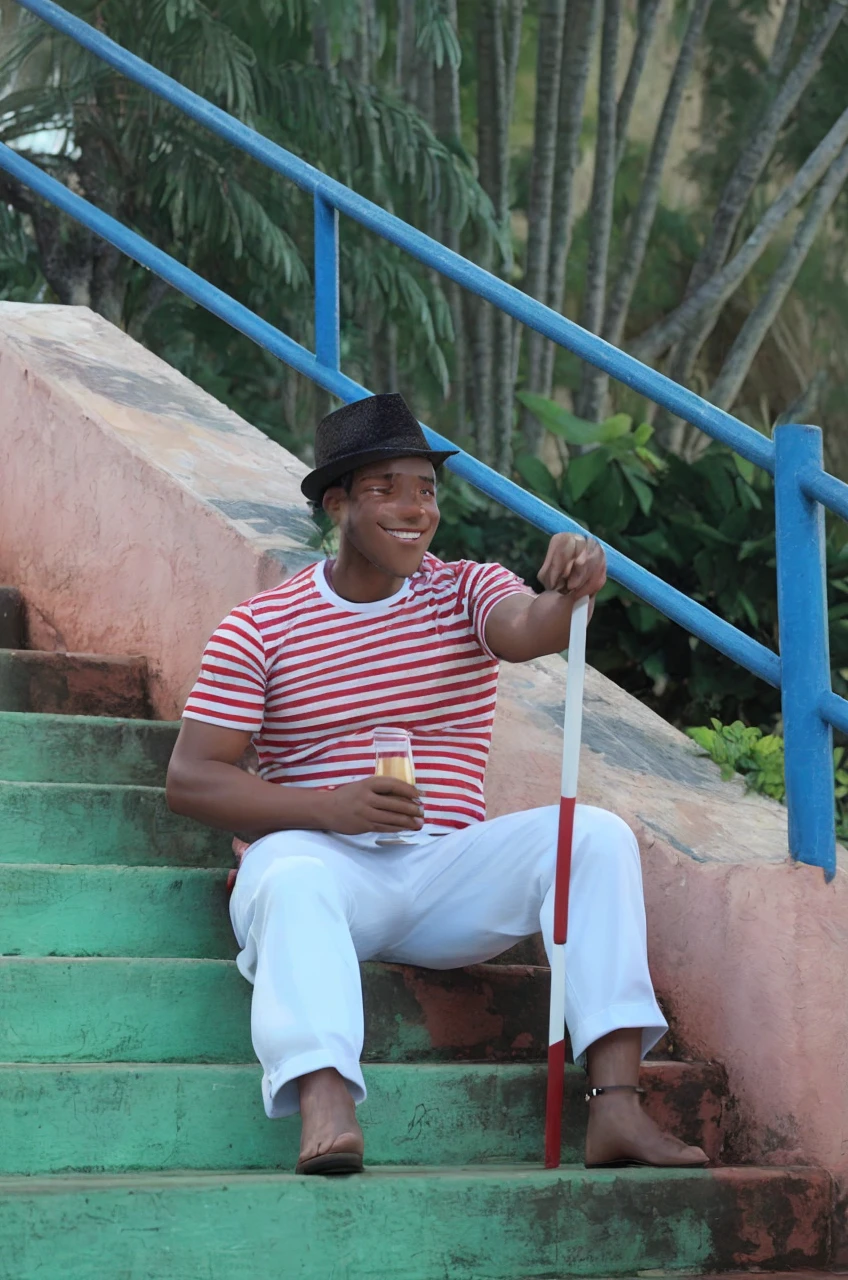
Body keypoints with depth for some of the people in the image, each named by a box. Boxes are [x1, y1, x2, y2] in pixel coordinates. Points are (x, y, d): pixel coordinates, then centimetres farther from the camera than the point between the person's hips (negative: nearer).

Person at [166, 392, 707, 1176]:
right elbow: (191, 779, -2)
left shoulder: (467, 592, 10)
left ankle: (616, 1103, -31)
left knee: (598, 834, -21)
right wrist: (330, 808, -16)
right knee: (291, 873, -37)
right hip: (326, 860, -2)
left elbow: (525, 631, -15)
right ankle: (324, 1110, -56)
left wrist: (569, 592, -41)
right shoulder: (260, 628, 4)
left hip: (447, 870, 2)